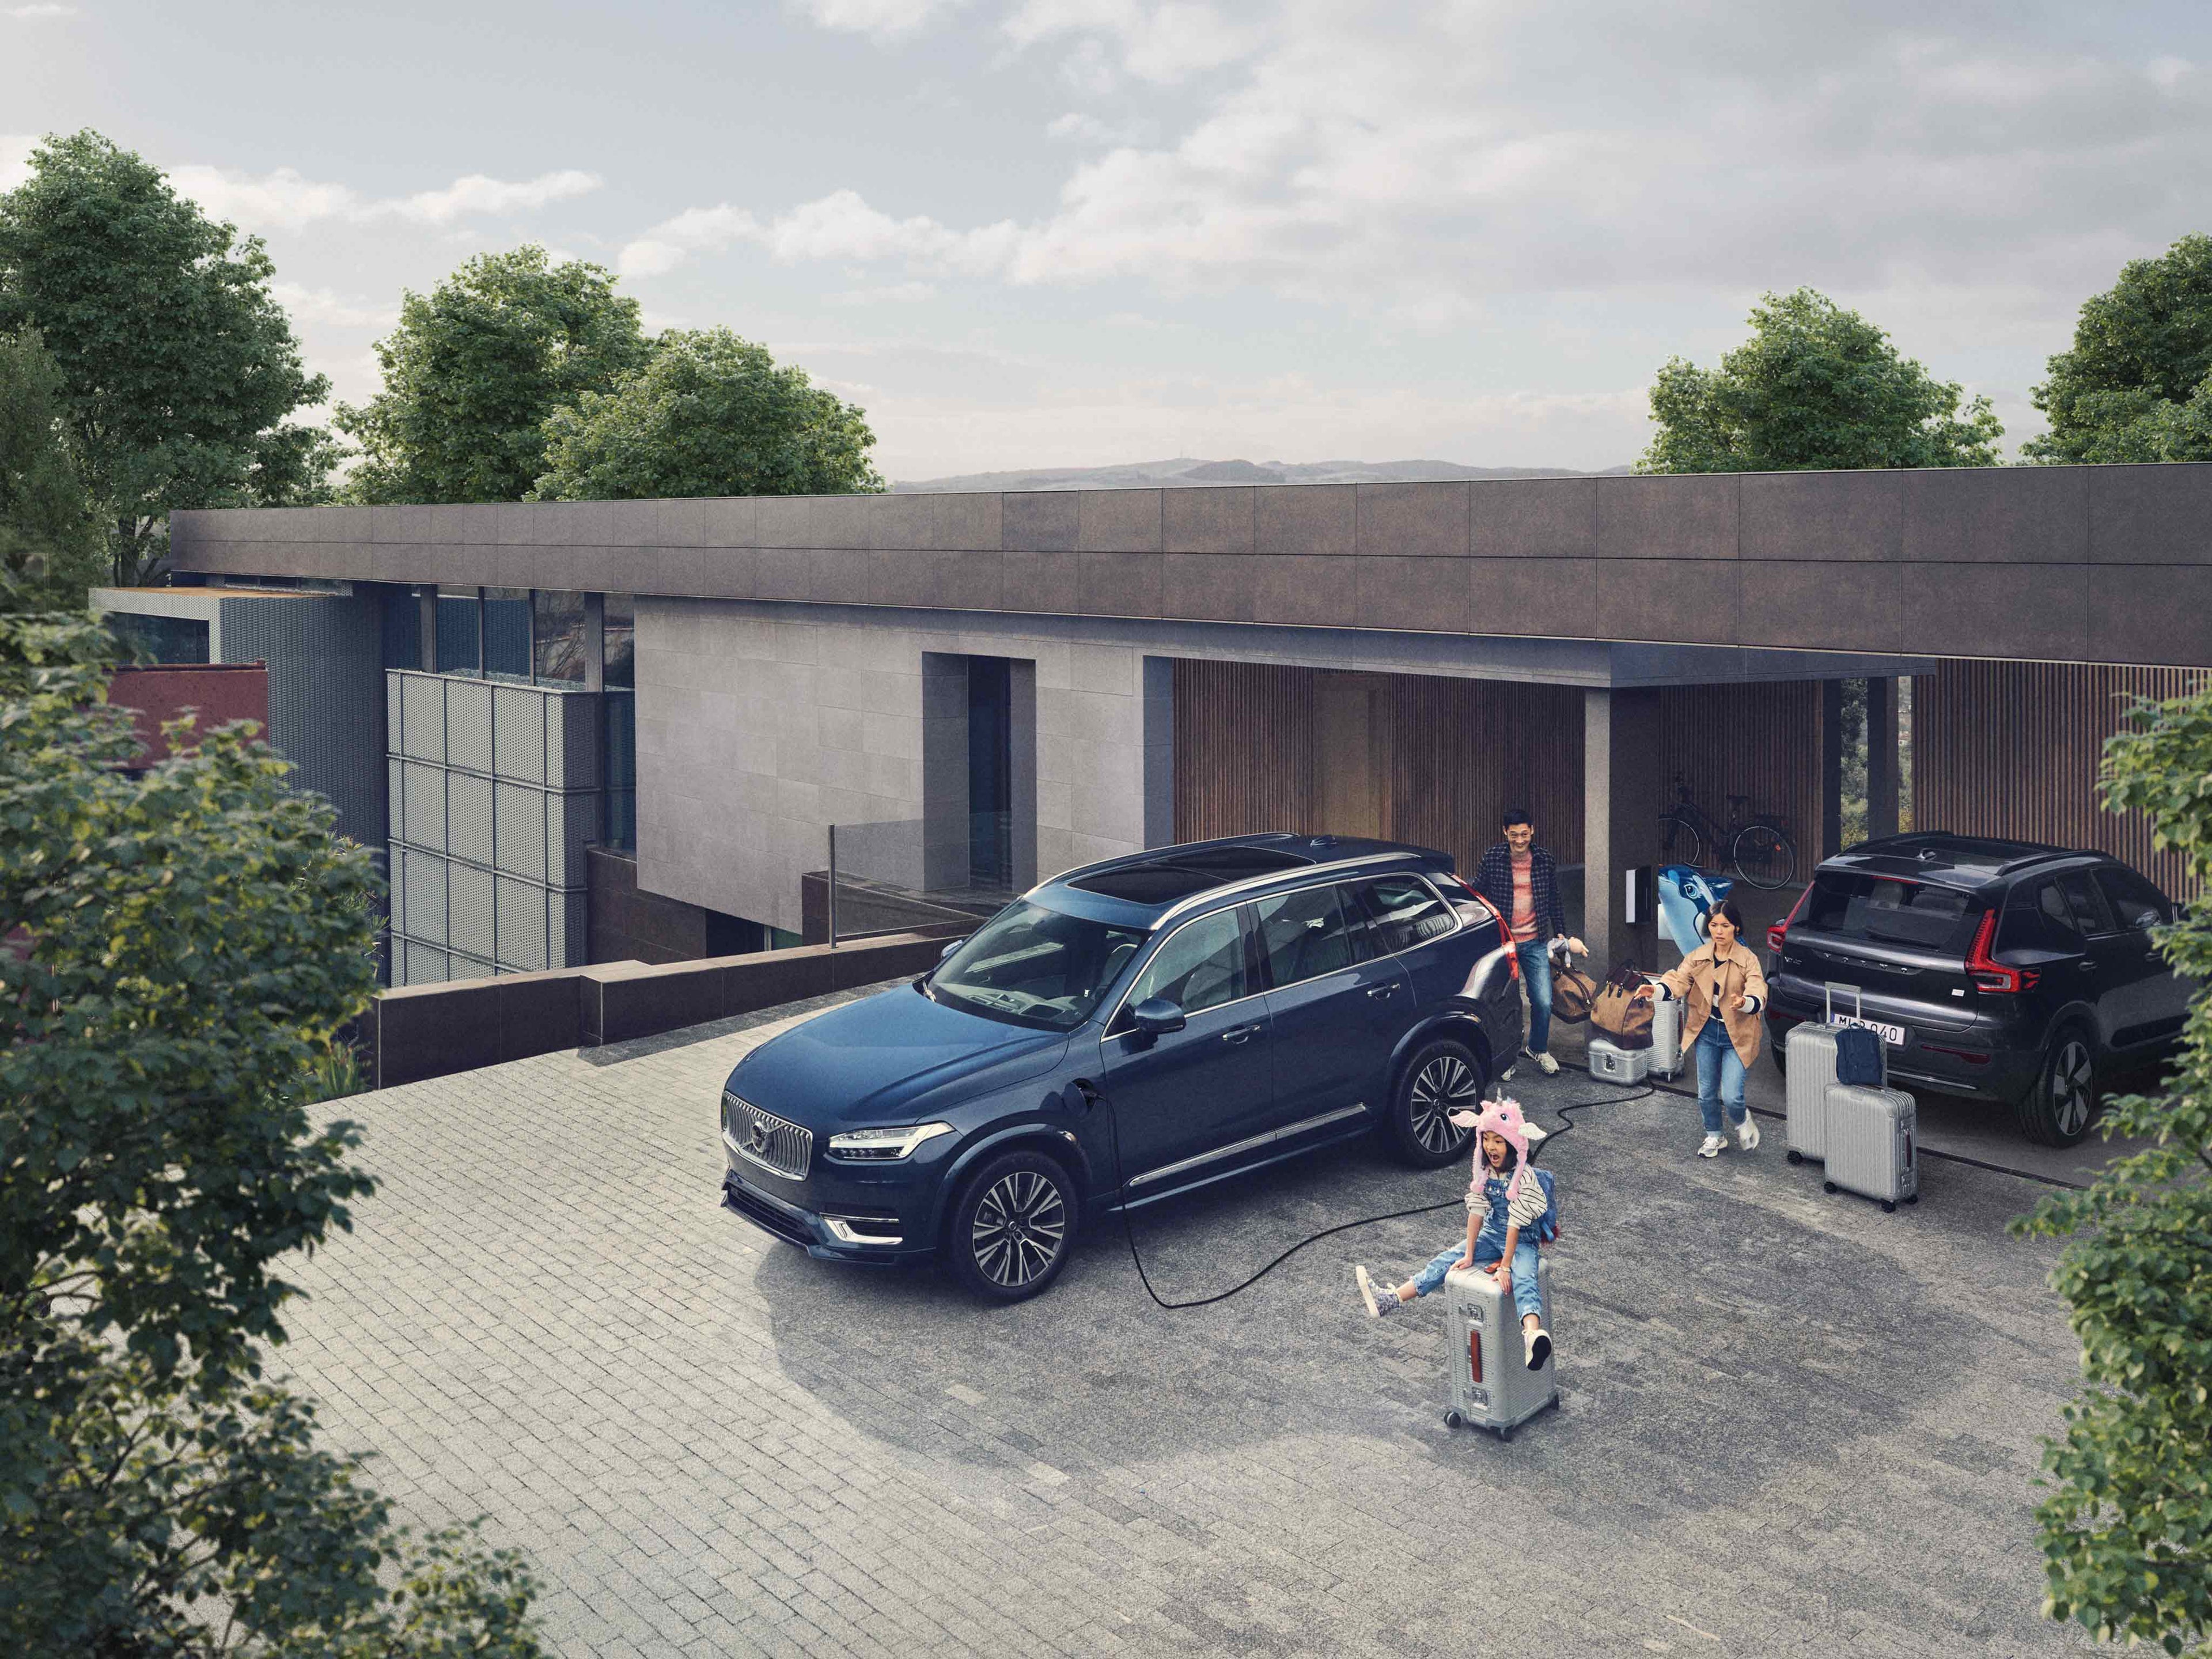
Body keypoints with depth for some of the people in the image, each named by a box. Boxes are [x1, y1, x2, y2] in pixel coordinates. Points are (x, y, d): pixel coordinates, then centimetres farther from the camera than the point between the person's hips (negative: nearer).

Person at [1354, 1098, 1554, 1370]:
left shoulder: (1524, 1176, -24)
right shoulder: (1484, 1170, -4)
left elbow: (1516, 1223, -26)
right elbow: (1477, 1211, -3)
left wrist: (1505, 1267, -27)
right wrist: (1469, 1255, -5)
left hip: (1522, 1240, -7)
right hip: (1492, 1234, 7)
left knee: (1523, 1280, -35)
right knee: (1446, 1259, -7)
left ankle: (1532, 1335, -64)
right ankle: (1391, 1299, -14)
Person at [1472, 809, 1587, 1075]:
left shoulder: (1546, 861, 0)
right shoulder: (1492, 859, -7)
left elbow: (1554, 902, 12)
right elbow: (1477, 896, 3)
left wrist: (1561, 935, 15)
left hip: (1535, 943, 2)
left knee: (1543, 1002, -1)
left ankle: (1538, 1049, 24)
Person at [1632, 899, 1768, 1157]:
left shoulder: (1748, 959, -13)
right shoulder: (1698, 956, -2)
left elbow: (1758, 997, -25)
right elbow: (1678, 980, -14)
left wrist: (1743, 1002, -48)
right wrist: (1655, 990, -35)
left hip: (1736, 1034, -4)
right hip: (1706, 1032, 4)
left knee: (1731, 1097, -9)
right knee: (1706, 1093, 11)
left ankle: (1742, 1122, 26)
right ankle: (1714, 1137, 35)